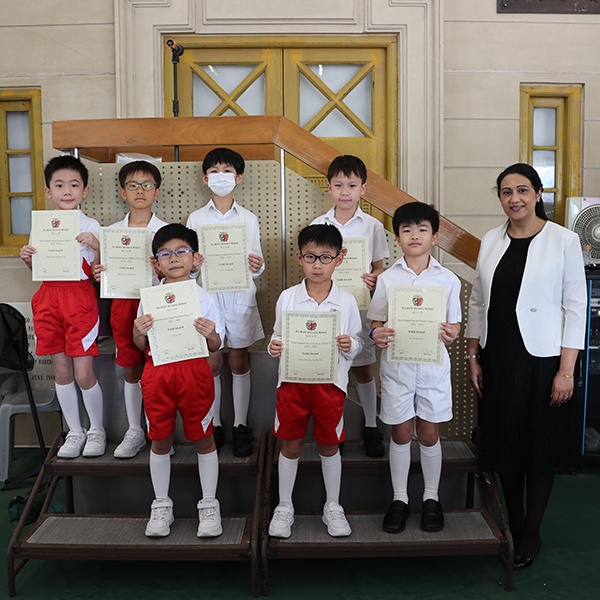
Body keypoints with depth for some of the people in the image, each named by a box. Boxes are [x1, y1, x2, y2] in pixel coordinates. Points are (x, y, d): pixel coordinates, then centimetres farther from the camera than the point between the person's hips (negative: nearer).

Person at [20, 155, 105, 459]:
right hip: (50, 299, 4)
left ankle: (96, 430, 19)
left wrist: (96, 245, -21)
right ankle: (74, 431, 25)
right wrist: (28, 259, -3)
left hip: (81, 300, -4)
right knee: (61, 371, 9)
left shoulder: (91, 227, -3)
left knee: (84, 374, -4)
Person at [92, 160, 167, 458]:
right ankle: (134, 431, 25)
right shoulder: (113, 231, 7)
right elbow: (107, 271, 12)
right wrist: (100, 274, -10)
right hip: (124, 303, 3)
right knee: (131, 369, 11)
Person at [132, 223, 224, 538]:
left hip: (194, 373, -1)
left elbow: (215, 347, 3)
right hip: (157, 373, 2)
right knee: (160, 441, 12)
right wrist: (139, 332, -13)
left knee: (202, 439, 7)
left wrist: (211, 335, -19)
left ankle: (209, 504, 24)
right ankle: (161, 505, 29)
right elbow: (140, 345, 8)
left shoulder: (204, 299, 0)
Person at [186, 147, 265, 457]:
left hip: (240, 296, 0)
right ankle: (214, 425, 21)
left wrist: (258, 266, -18)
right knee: (211, 363, 6)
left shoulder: (249, 219, 5)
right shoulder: (195, 219, 5)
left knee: (239, 361, 7)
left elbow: (257, 263, 4)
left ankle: (241, 426, 19)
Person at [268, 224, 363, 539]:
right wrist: (274, 347, -16)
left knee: (329, 445, 13)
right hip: (292, 380, 0)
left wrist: (349, 345, -17)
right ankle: (284, 506, 29)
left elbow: (358, 342, 4)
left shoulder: (347, 301, -2)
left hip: (331, 382, 0)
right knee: (290, 444, 11)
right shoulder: (287, 298, -2)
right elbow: (277, 338, 6)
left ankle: (332, 507, 32)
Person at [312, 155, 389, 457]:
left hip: (359, 305, -1)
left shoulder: (372, 226, 0)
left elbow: (379, 267, 3)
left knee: (362, 368, 7)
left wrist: (374, 279, -18)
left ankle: (371, 426, 24)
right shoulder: (318, 225, 3)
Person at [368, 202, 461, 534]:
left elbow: (455, 323, 4)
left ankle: (431, 497, 29)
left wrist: (451, 332, -18)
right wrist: (377, 334, -19)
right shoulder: (387, 279, 0)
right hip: (397, 365, 0)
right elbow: (377, 322, 2)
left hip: (433, 364, 0)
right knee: (401, 433, 9)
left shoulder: (448, 279, 1)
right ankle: (399, 498, 26)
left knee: (429, 433, 10)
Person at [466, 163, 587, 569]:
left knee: (540, 448, 8)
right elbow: (478, 301, 9)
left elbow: (576, 307, -7)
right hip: (497, 358, 4)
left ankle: (532, 533, 26)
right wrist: (472, 356, 6)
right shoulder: (491, 241, 6)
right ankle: (512, 526, 31)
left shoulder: (564, 240, -6)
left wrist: (567, 370, -11)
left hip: (542, 359, -4)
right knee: (505, 444, 13)